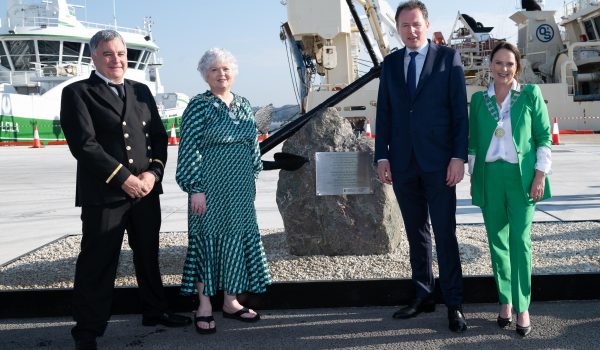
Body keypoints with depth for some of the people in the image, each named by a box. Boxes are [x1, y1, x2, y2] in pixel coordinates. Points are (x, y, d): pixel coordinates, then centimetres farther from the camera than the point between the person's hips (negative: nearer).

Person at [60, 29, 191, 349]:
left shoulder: (141, 91, 13)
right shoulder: (77, 93, -3)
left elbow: (159, 136, 11)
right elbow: (83, 144, -13)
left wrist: (153, 172, -7)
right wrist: (124, 178, -16)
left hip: (145, 190, 6)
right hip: (103, 194, -5)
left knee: (148, 256, 18)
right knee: (97, 265, 2)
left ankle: (155, 311, 35)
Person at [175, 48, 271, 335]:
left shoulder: (244, 105, 11)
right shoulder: (199, 105, -6)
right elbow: (189, 149, -10)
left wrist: (253, 177, 13)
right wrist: (195, 188, -15)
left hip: (240, 188, 6)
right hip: (210, 187, -6)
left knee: (238, 238, 8)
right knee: (207, 238, 0)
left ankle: (231, 301, 20)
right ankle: (204, 305, 11)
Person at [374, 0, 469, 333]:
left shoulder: (448, 57, 1)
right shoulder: (390, 63, 11)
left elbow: (459, 109, -3)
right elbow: (384, 113, 10)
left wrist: (458, 156, -10)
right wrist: (382, 156, 2)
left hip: (438, 161, -3)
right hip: (403, 162, 4)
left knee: (445, 233, -2)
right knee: (416, 232, 11)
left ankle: (454, 304, 7)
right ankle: (423, 295, 22)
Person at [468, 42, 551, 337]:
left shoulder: (530, 94, 2)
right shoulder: (478, 99, 9)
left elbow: (544, 136, 1)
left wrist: (540, 175, -6)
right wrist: (472, 177, 8)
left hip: (521, 177, -2)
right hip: (489, 178, 3)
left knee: (520, 241, -5)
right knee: (497, 241, 7)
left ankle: (522, 307, 3)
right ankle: (505, 301, 18)